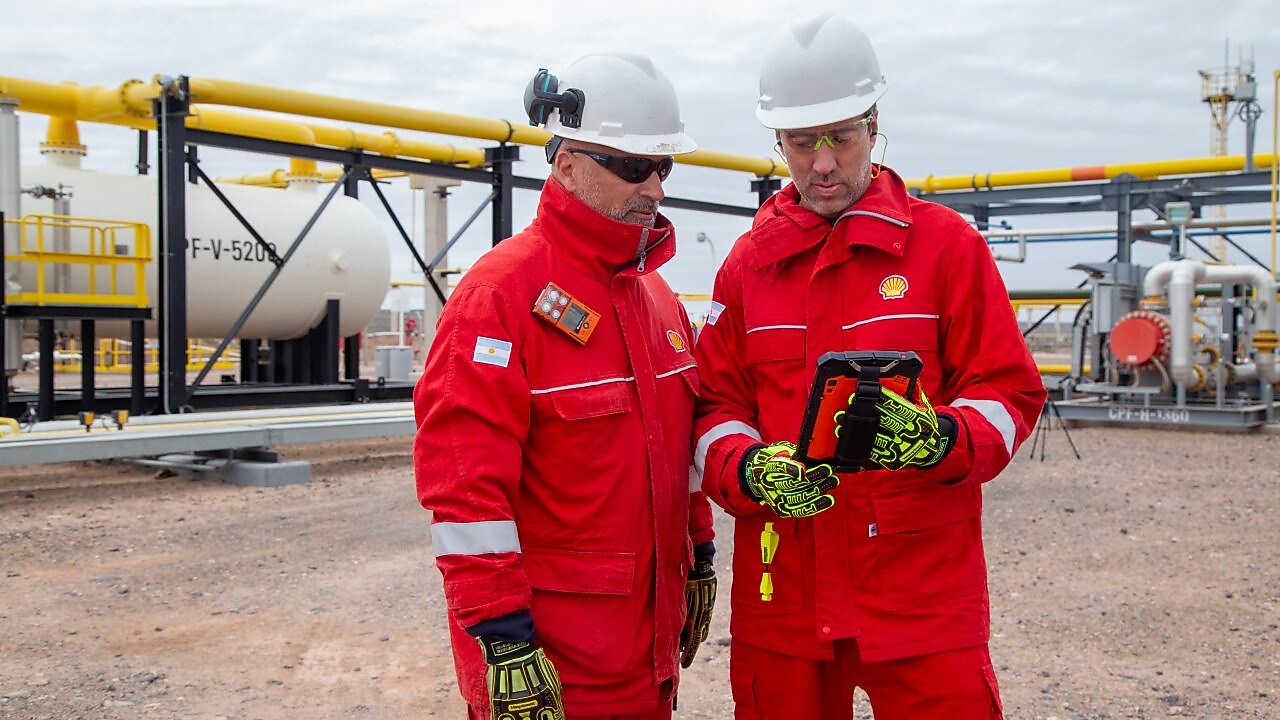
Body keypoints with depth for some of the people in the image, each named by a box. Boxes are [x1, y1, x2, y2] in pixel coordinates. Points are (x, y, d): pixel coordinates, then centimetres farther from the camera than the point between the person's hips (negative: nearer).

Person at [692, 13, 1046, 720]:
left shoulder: (946, 243, 1)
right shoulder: (749, 260, 8)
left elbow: (1007, 393, -1)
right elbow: (716, 405, 7)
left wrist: (940, 438, -22)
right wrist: (749, 470, -14)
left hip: (922, 586, -2)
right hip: (781, 589, 3)